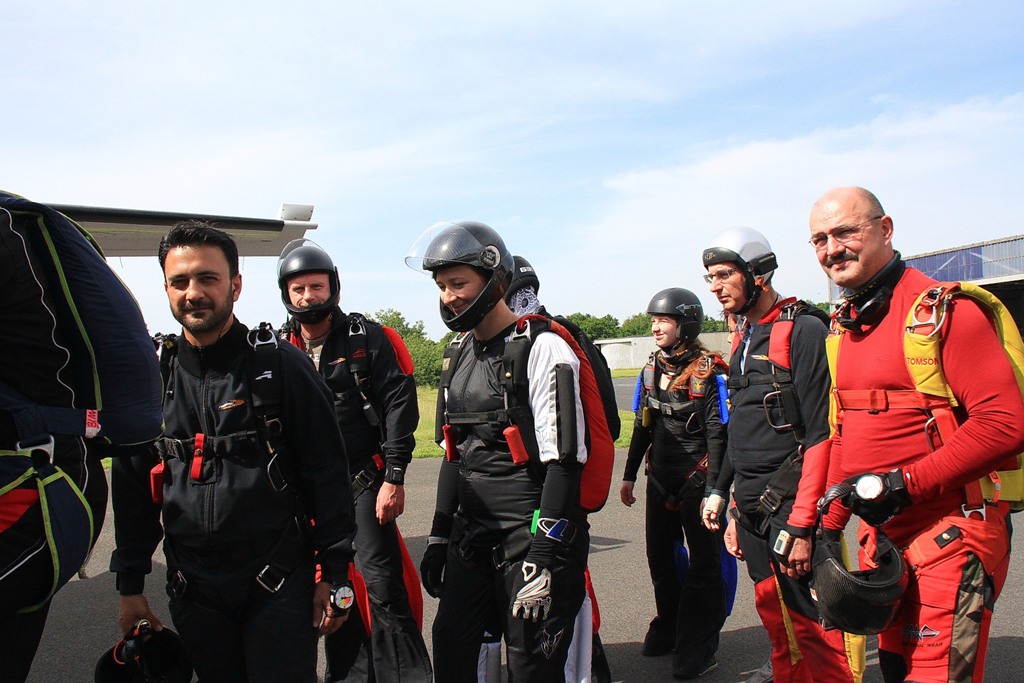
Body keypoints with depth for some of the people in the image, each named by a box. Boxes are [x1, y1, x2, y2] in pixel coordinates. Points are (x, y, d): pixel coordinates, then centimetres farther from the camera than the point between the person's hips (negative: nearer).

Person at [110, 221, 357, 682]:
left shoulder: (280, 365, -8)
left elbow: (327, 473, -7)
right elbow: (131, 485, 11)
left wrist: (333, 573, -8)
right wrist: (129, 585, 11)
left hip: (279, 585, -3)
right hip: (193, 588, 4)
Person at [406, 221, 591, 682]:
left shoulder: (542, 349, -13)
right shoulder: (461, 354, 11)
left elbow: (563, 462, -17)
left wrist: (543, 558, -20)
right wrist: (439, 534, 16)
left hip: (531, 535, -7)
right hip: (472, 533, 7)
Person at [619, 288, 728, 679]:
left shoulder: (708, 370, -11)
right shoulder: (652, 368, 9)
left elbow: (719, 435, -13)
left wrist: (715, 490, -17)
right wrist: (629, 475, 15)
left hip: (697, 480, -6)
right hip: (660, 478, 7)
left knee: (703, 565, 3)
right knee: (660, 558, 14)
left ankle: (698, 648, 14)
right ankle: (669, 628, 34)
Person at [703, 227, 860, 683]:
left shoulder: (803, 331, -11)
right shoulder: (744, 339, 15)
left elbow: (821, 436, -16)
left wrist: (802, 526, -19)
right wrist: (736, 512, 17)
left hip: (790, 505, -8)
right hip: (753, 508, 8)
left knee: (810, 626, -2)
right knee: (775, 619, 16)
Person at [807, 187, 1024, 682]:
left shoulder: (943, 309, -13)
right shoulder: (843, 326, 11)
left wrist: (904, 484, -21)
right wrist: (829, 526, 12)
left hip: (949, 533, -7)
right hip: (879, 532, 8)